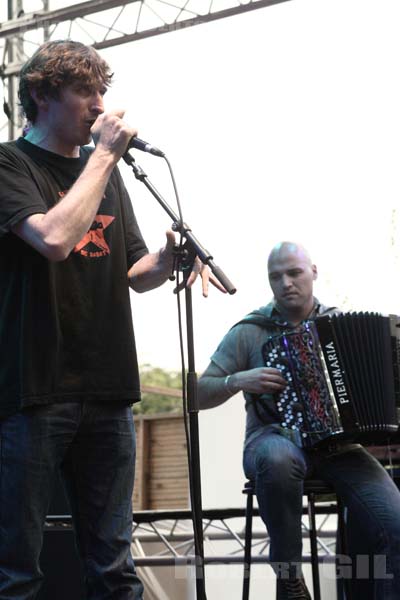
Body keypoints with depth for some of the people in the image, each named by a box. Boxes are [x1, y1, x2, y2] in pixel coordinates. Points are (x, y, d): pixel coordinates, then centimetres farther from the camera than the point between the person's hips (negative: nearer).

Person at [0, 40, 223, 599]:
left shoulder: (105, 171, 18)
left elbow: (134, 275, 20)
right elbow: (54, 238, -20)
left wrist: (167, 259, -3)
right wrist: (103, 155, -11)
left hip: (108, 390, 6)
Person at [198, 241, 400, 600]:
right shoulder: (248, 332, 5)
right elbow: (198, 396, 5)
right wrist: (238, 381, -13)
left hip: (337, 445, 2)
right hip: (275, 439, -2)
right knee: (277, 458, -41)